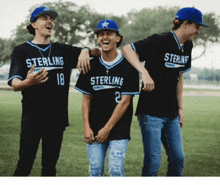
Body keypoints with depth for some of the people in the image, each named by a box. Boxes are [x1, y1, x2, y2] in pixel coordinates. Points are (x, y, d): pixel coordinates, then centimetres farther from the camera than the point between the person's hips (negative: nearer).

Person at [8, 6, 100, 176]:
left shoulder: (62, 50, 14)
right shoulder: (22, 51, 4)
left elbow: (98, 51, 15)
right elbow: (14, 84, -9)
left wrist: (85, 51, -8)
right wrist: (28, 82, -33)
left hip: (57, 118, 3)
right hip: (32, 118, -3)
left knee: (50, 165, 8)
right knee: (24, 165, -8)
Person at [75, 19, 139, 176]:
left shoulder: (128, 67, -4)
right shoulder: (91, 66, 7)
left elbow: (124, 101, -8)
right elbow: (86, 99, 8)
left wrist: (107, 129, -10)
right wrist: (86, 127, -2)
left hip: (119, 129, -3)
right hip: (94, 129, 3)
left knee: (116, 169, -8)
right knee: (95, 169, 3)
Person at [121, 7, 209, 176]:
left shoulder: (186, 47, 10)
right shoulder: (160, 42, -14)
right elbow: (127, 49, -19)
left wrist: (180, 107, 17)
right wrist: (144, 73, -31)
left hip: (171, 113, 8)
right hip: (151, 112, -8)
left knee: (178, 159, 11)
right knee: (153, 162, -7)